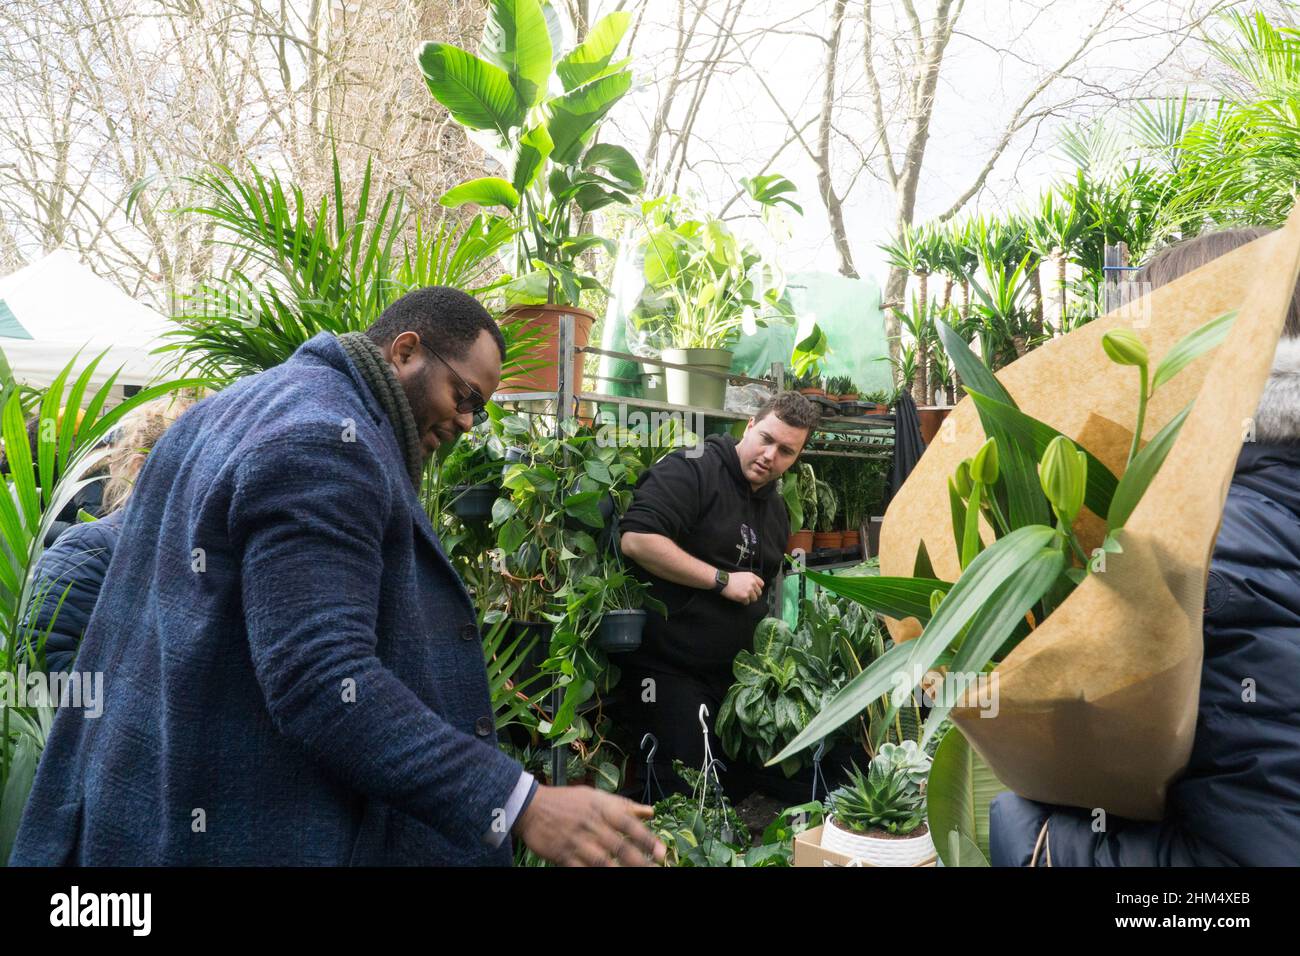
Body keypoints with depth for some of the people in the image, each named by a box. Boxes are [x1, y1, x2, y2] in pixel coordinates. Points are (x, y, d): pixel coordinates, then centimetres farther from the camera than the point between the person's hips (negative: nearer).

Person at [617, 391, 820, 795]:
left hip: (732, 673, 8)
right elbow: (637, 539, -26)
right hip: (668, 668, -8)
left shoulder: (777, 508, 15)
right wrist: (722, 579, -21)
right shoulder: (691, 469, -13)